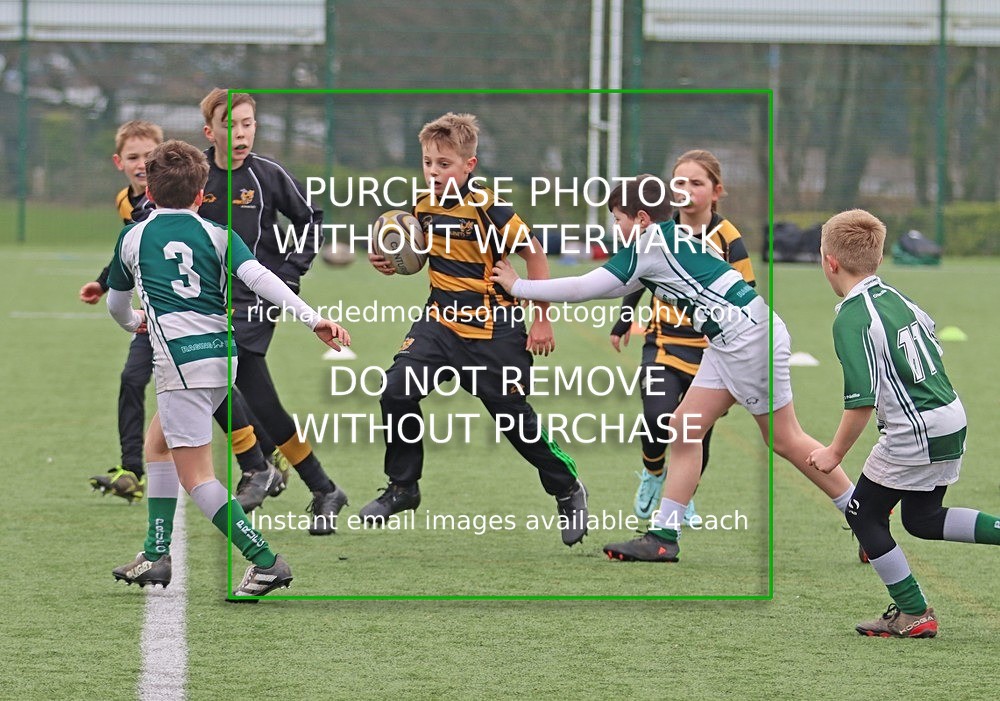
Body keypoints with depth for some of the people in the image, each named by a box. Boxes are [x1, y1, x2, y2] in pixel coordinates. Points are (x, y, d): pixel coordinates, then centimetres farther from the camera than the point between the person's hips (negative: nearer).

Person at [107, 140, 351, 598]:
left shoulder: (133, 237, 8)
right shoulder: (217, 235, 9)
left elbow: (116, 302, 24)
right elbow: (258, 277, -8)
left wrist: (132, 321, 48)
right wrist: (313, 319, -16)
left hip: (180, 359, -6)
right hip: (221, 352, 6)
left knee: (196, 477, -4)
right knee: (157, 442, 25)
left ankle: (265, 561, -14)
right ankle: (155, 555, 25)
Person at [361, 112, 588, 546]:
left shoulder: (488, 208, -18)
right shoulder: (424, 208, 1)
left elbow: (534, 254, -10)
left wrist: (543, 321, -9)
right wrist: (390, 264, -2)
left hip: (493, 331, -5)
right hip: (441, 322, 5)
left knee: (516, 417, 3)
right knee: (396, 389, -14)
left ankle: (568, 491, 25)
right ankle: (402, 487, 2)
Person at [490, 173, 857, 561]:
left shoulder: (650, 246, -13)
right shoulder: (672, 238, 14)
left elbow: (582, 288, -12)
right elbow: (622, 286, 26)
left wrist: (518, 286, -1)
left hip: (750, 336, -10)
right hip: (726, 345, 10)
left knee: (784, 440, -2)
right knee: (685, 430, 5)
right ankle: (663, 536, 4)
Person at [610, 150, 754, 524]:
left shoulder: (728, 240, -9)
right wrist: (621, 325, 23)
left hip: (711, 349, -1)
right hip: (663, 343, 1)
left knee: (697, 435, 7)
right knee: (658, 420, -20)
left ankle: (682, 497, 34)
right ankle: (653, 473, 12)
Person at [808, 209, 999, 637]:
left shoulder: (851, 319, -17)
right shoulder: (895, 297, 8)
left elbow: (861, 400, -21)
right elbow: (930, 333, 24)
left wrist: (835, 453, -9)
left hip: (913, 434, -9)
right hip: (952, 419, 9)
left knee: (864, 516, 8)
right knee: (921, 519, 22)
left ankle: (913, 614, 10)